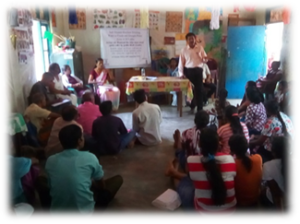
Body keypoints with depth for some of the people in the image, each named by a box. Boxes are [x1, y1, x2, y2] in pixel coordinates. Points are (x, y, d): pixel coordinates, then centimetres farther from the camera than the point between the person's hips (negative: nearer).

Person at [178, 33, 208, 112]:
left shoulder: (200, 47, 5)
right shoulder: (184, 50, 3)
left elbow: (204, 59, 8)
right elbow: (181, 62, 2)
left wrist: (204, 59, -17)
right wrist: (181, 73, -6)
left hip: (198, 70, 0)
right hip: (188, 71, 0)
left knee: (199, 89, -1)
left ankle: (200, 108, 6)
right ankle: (192, 106, 24)